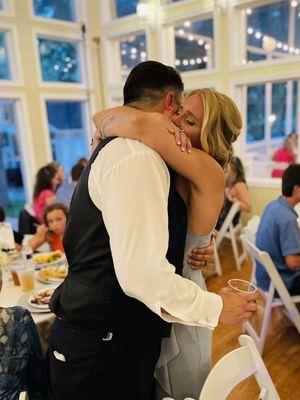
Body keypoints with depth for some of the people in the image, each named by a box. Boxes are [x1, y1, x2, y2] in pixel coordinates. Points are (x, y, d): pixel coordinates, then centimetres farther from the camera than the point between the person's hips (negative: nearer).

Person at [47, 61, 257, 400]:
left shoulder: (114, 148, 11)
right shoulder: (137, 156, -21)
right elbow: (142, 273, -28)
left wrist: (185, 254, 4)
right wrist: (216, 308, -14)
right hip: (105, 348, -9)